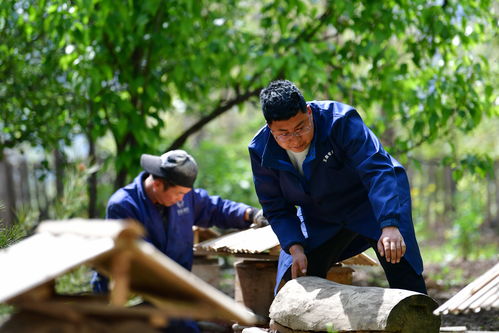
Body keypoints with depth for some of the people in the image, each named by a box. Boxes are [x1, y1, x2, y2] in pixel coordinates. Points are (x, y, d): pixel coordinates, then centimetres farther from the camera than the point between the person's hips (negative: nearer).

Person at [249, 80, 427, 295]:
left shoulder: (340, 121, -29)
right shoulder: (261, 152, -15)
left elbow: (378, 171, -36)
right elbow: (276, 209, -5)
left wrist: (390, 226, -49)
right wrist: (295, 248, -21)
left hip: (373, 205, -4)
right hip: (319, 220, 4)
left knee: (405, 278, -14)